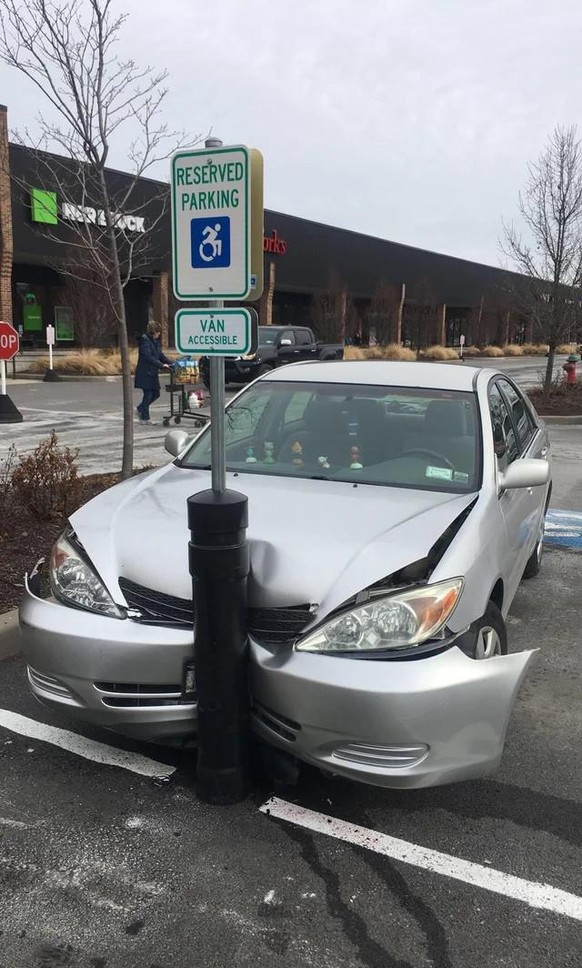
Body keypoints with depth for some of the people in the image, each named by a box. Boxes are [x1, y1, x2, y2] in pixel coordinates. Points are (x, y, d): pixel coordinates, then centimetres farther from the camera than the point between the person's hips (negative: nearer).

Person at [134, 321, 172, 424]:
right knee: (148, 394, -3)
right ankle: (144, 418, 9)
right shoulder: (145, 340, -14)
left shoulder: (156, 341, 12)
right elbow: (148, 356, -22)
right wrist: (161, 365, -27)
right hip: (145, 372, -8)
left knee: (156, 393, 11)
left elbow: (160, 354, 15)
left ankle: (140, 409, 31)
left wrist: (169, 363, 0)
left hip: (153, 372, 8)